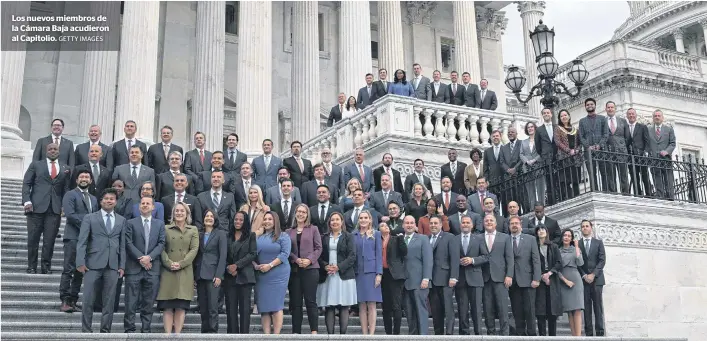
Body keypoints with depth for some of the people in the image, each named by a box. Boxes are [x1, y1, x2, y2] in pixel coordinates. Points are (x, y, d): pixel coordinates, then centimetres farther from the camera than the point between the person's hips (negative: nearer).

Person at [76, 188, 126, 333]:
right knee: (88, 300, -1)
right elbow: (82, 242, 0)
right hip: (93, 264, -2)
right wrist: (80, 262, -10)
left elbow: (122, 244, 11)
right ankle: (86, 331, 7)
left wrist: (122, 265, 4)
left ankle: (105, 331, 11)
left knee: (109, 301, 4)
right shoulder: (90, 218, 6)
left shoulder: (121, 220, 13)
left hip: (113, 266, 2)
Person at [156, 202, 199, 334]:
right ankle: (167, 334, -2)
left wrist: (181, 263, -10)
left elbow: (194, 249, 2)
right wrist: (169, 263, -12)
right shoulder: (166, 229, 10)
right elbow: (162, 249, 3)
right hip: (168, 271, 0)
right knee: (167, 306, -3)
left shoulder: (193, 230, 12)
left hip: (185, 271, 0)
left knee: (181, 307, -3)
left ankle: (177, 334, -1)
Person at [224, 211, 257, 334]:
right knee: (231, 306, 0)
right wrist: (228, 267, -8)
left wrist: (237, 265, -10)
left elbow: (253, 254, -4)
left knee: (245, 306, -4)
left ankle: (244, 333, -2)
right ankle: (232, 333, 3)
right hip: (229, 276, 2)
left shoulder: (251, 235, 6)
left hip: (245, 275, -2)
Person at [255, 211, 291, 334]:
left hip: (277, 275, -5)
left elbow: (285, 253, -11)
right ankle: (266, 335, 4)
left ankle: (276, 335, -5)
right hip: (261, 276, 5)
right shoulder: (259, 238, 14)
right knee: (264, 306, 2)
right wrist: (255, 265, -6)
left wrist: (270, 265, -17)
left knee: (276, 305, -6)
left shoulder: (283, 236, 0)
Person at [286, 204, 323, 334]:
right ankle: (296, 331, 7)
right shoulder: (289, 231, 12)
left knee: (311, 301, -4)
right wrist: (296, 259, -11)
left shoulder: (313, 229, 7)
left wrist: (309, 260, -13)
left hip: (310, 268, -2)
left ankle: (314, 331, -3)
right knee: (295, 302, 3)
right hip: (294, 269, 2)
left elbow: (318, 248, 2)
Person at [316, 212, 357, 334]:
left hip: (344, 275, -2)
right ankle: (330, 334, 0)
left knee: (344, 307, -4)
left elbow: (352, 256, -3)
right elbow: (319, 255, 9)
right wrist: (325, 266, -10)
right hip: (327, 276, 2)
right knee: (328, 307, -1)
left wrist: (339, 267, -14)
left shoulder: (348, 237, 6)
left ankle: (343, 334, -2)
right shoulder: (324, 237, 13)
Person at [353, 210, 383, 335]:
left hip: (371, 272, -2)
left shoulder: (376, 234, 6)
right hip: (358, 272, 2)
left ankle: (371, 334, -5)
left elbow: (379, 254, 1)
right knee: (362, 305, 2)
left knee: (371, 305, -4)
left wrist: (379, 273, -8)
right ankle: (364, 334, 4)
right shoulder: (354, 235, 10)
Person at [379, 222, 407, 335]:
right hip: (383, 275, 3)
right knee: (386, 306, 7)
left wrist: (401, 237, -8)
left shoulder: (396, 239, 8)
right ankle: (388, 332, 14)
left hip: (394, 274, -3)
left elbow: (404, 252, -4)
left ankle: (396, 332, -5)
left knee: (396, 306, -8)